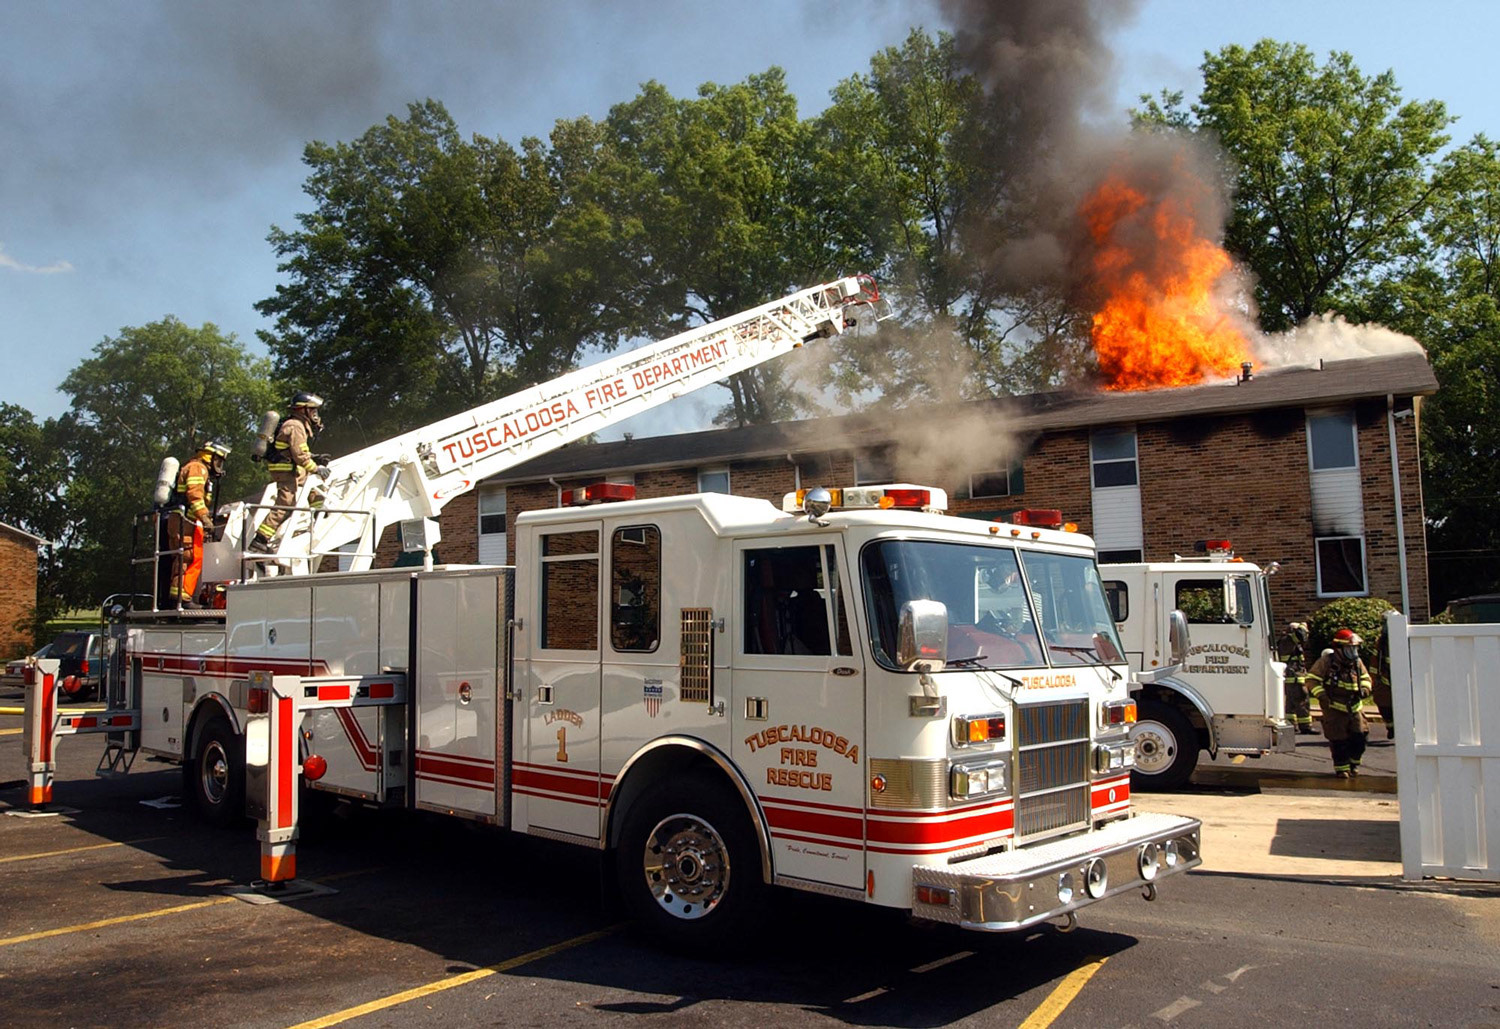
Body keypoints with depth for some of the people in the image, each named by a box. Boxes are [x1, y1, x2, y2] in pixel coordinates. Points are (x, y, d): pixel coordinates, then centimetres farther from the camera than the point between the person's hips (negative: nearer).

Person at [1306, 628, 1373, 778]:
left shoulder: (1357, 663, 5)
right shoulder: (1326, 661, -11)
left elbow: (1365, 678, 21)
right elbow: (1312, 679, -9)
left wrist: (1364, 689, 0)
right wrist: (1322, 695, -19)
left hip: (1354, 708, 5)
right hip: (1334, 708, -5)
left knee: (1360, 737, 2)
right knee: (1339, 740, -2)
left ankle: (1353, 763, 25)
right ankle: (1342, 768, 14)